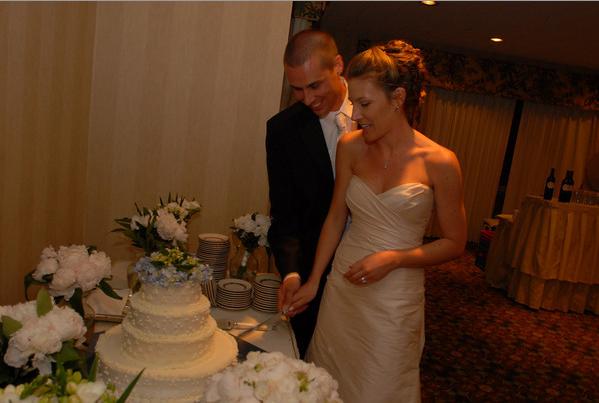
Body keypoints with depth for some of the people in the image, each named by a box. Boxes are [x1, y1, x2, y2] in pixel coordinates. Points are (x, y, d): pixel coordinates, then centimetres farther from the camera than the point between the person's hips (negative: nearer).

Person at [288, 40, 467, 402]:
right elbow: (336, 217, 6)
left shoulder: (439, 162, -14)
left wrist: (394, 258, -19)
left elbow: (455, 242, -5)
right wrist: (314, 281, 6)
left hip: (395, 302, -3)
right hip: (341, 289, 4)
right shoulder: (350, 147, -3)